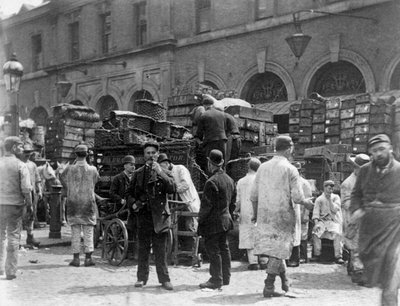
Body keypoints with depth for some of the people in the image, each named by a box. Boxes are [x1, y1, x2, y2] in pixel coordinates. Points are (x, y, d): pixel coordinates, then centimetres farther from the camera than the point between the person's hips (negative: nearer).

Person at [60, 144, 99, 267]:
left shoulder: (69, 169, -7)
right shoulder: (93, 170, -6)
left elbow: (62, 179, 8)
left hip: (73, 203, 0)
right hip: (88, 203, 0)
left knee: (75, 231, 6)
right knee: (88, 231, 6)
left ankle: (76, 258, 8)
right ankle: (88, 257, 5)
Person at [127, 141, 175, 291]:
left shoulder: (163, 171, 4)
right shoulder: (138, 173, 10)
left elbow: (172, 189, -11)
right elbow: (130, 193, 17)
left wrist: (160, 172, -19)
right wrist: (133, 203, -3)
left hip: (160, 215, -2)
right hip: (143, 215, 2)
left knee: (161, 250, 1)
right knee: (143, 249, 6)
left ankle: (164, 279, 8)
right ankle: (142, 278, 16)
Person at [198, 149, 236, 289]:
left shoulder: (212, 182, -19)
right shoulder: (229, 180, 8)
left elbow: (206, 204, -18)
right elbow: (233, 201, 14)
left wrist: (200, 219, -8)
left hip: (213, 222, -9)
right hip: (225, 220, 9)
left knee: (213, 251, -2)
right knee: (224, 248, 15)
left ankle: (216, 280, 3)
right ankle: (226, 278, 23)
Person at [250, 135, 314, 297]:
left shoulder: (263, 167, 5)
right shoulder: (290, 169, -8)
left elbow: (253, 195, 7)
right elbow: (298, 198, -12)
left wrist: (255, 213, 20)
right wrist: (307, 203, 8)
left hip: (265, 215, 5)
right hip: (283, 215, -5)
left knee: (275, 249, 15)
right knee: (278, 250, 2)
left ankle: (285, 282, 25)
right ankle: (268, 287, 1)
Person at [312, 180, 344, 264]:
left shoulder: (336, 197, 10)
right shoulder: (319, 199, 10)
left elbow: (335, 210, -3)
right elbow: (316, 213, 2)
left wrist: (330, 199, -10)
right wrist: (316, 223, -14)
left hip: (334, 221, -1)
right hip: (322, 221, 1)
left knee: (337, 234, -31)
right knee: (315, 233, -28)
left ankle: (338, 256, -26)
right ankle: (317, 255, -16)